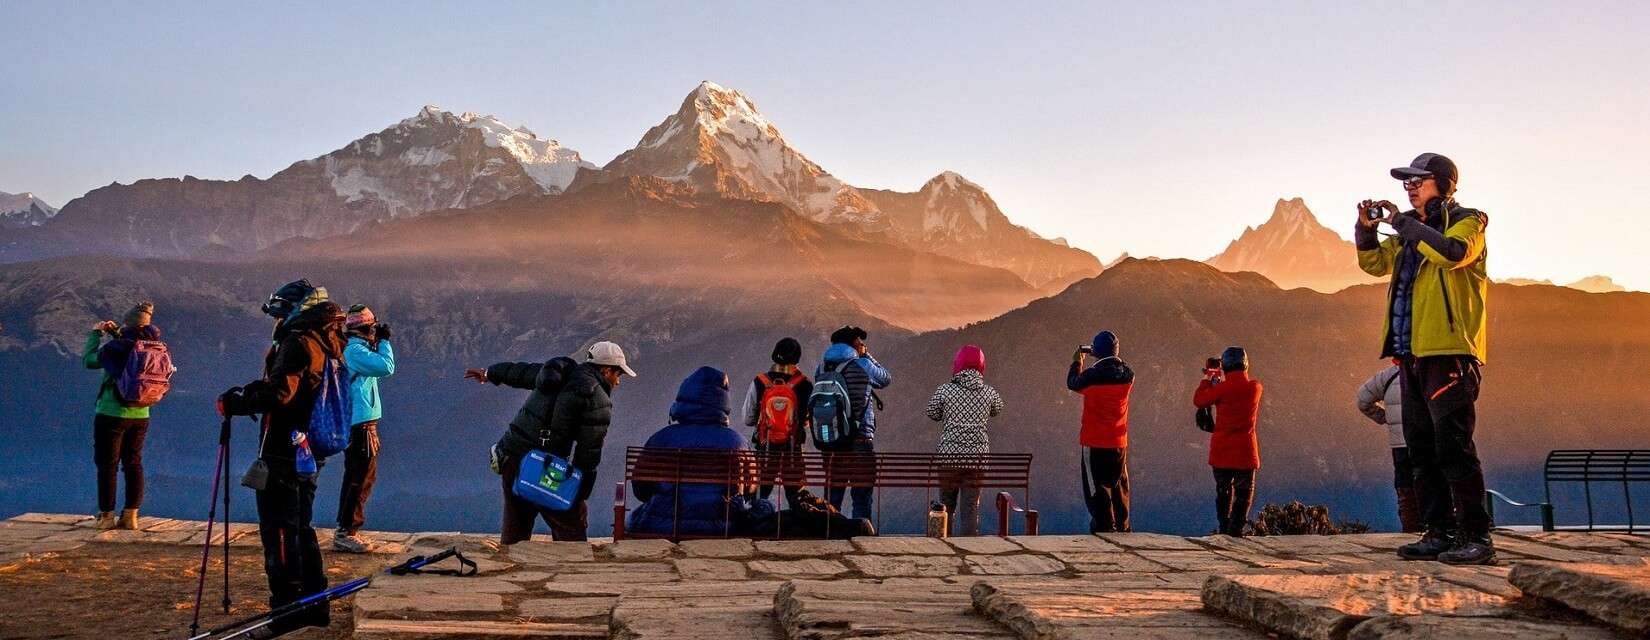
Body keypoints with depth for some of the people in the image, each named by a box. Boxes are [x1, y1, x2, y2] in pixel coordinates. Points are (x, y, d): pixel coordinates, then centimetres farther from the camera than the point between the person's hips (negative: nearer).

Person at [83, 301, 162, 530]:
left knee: (107, 465, 4)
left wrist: (95, 334, 8)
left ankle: (106, 516, 8)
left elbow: (89, 360, -2)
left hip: (112, 414, -5)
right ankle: (130, 516, 13)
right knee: (133, 464, 11)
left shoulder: (117, 347, -16)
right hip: (140, 415, 5)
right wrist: (116, 333, 21)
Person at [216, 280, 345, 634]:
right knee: (301, 528, 17)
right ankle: (314, 603, 21)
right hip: (309, 454, 9)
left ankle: (288, 608, -3)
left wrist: (233, 401, -13)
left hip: (284, 454, -9)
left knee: (279, 529, -5)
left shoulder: (298, 342, -14)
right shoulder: (328, 345, 14)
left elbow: (278, 393, -25)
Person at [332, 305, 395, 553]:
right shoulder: (355, 350, -15)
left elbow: (378, 369, 23)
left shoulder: (354, 349, 16)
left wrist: (378, 344, 16)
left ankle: (345, 530, 21)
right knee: (362, 478, -8)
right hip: (361, 423, -11)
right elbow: (386, 368, -22)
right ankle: (346, 533, -5)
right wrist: (384, 341, -11)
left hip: (355, 423, 11)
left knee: (356, 477, 16)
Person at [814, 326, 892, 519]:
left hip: (830, 443, 5)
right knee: (861, 498, 2)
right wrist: (867, 355, 18)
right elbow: (886, 379, 10)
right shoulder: (862, 365, -7)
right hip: (860, 442, -4)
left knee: (831, 499, 11)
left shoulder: (822, 367, 6)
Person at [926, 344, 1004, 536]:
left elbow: (933, 414, 6)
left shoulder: (945, 390, -6)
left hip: (949, 455, -1)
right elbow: (997, 410, 18)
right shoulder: (989, 393, 0)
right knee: (971, 506, 5)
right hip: (977, 455, 1)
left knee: (946, 505, 11)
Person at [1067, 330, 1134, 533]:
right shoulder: (1128, 374, -4)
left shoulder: (1091, 375, -15)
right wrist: (1114, 359, 20)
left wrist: (1076, 362, 20)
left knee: (1098, 488, 1)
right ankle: (1123, 528, 23)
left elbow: (1073, 383, 5)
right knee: (1119, 487, 17)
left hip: (1095, 442, -5)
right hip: (1120, 442, 5)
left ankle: (1105, 528, -2)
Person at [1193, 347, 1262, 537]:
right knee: (1244, 493, 6)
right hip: (1245, 450, 0)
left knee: (1223, 491, 15)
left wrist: (1207, 379, 13)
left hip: (1221, 450, 0)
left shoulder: (1222, 389, -13)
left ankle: (1224, 529, 21)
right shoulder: (1255, 387, -4)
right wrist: (1224, 381, 21)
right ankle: (1236, 530, -3)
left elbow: (1198, 400, 0)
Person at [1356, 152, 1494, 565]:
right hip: (1413, 354, 8)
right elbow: (1375, 262, 19)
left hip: (1451, 351, -8)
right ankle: (1440, 533, 14)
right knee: (1422, 449, 8)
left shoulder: (1467, 222, -1)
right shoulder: (1411, 232, 22)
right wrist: (1367, 228, 2)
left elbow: (1452, 252, -21)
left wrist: (1402, 222, -15)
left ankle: (1476, 537, -9)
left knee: (1453, 445, -12)